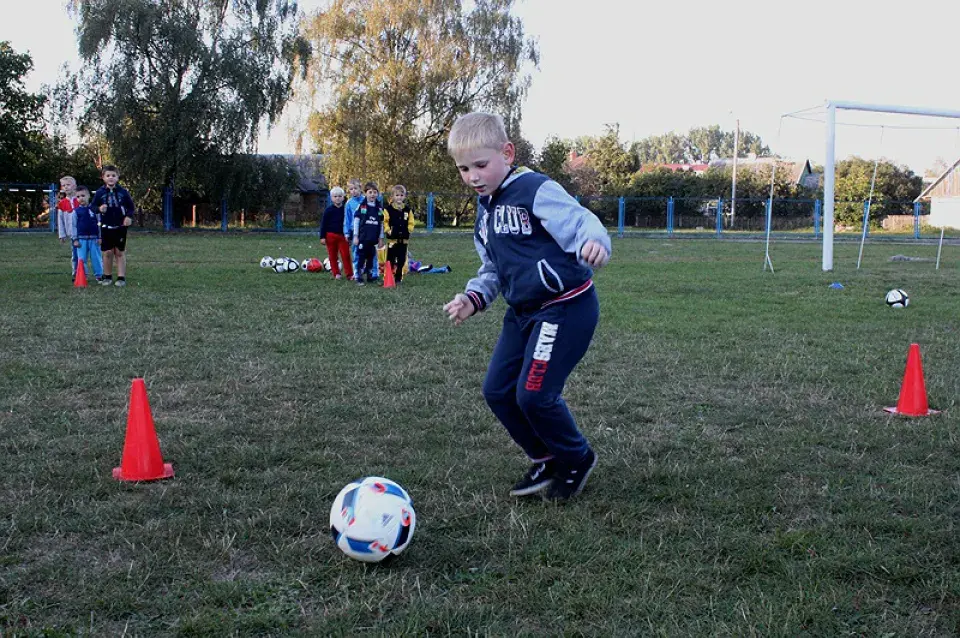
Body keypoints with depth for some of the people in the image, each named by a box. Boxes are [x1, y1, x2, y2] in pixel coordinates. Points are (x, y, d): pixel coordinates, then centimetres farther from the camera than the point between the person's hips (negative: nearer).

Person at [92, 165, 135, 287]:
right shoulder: (100, 192, -1)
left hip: (120, 226, 0)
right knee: (107, 253, 5)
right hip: (106, 227, 0)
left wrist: (129, 216, -10)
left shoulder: (122, 192, -1)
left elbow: (130, 206, 6)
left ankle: (121, 277, 8)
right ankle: (107, 276, 17)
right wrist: (99, 209, -20)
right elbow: (93, 206, 2)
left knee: (120, 252, 4)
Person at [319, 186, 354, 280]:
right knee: (333, 256, 6)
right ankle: (336, 273, 16)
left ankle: (349, 274, 0)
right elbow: (323, 224, -1)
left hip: (342, 235, 0)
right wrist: (322, 237, -5)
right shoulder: (329, 210, -2)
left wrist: (350, 234, 8)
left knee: (346, 255, -3)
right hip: (331, 235, 0)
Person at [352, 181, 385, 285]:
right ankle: (359, 278, 3)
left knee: (371, 258, 11)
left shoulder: (379, 208, 7)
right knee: (361, 258, -1)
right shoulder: (361, 206, -2)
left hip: (373, 239, 3)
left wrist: (381, 238, 11)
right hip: (362, 238, -3)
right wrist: (355, 236, -4)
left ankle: (370, 276, 20)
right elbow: (356, 221, -1)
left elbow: (381, 224, 12)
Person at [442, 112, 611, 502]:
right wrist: (473, 298, 3)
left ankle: (577, 460, 16)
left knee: (533, 394, -13)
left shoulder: (536, 191, -15)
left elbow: (581, 223, -26)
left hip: (566, 307, -9)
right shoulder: (484, 211, 13)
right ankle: (545, 461, 26)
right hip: (523, 312, 9)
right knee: (497, 390, 7)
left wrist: (593, 243, -50)